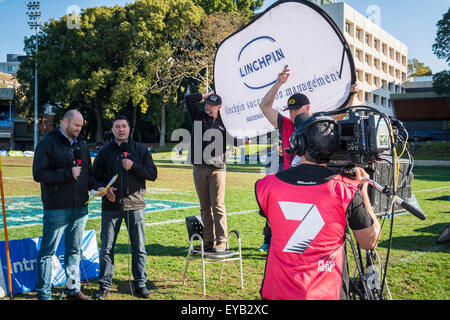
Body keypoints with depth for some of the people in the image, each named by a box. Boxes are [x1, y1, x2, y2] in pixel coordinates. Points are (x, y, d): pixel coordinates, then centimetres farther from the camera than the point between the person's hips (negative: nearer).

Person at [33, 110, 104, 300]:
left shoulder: (81, 145, 14)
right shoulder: (48, 143, -6)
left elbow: (88, 171, 20)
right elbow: (39, 174, -13)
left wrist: (96, 186, 1)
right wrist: (68, 173, -18)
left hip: (80, 207, 7)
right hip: (57, 208, -7)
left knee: (74, 250, 15)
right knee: (48, 251, 0)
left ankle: (73, 289, 26)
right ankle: (44, 294, 10)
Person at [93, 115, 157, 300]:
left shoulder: (140, 150, 6)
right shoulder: (104, 153, 8)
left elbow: (153, 174, 1)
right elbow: (96, 176, 12)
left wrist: (133, 166, -12)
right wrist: (104, 189, -8)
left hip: (135, 204, 0)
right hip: (111, 205, 1)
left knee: (139, 248, 4)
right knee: (106, 248, 4)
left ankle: (140, 283, 16)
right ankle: (105, 284, 16)